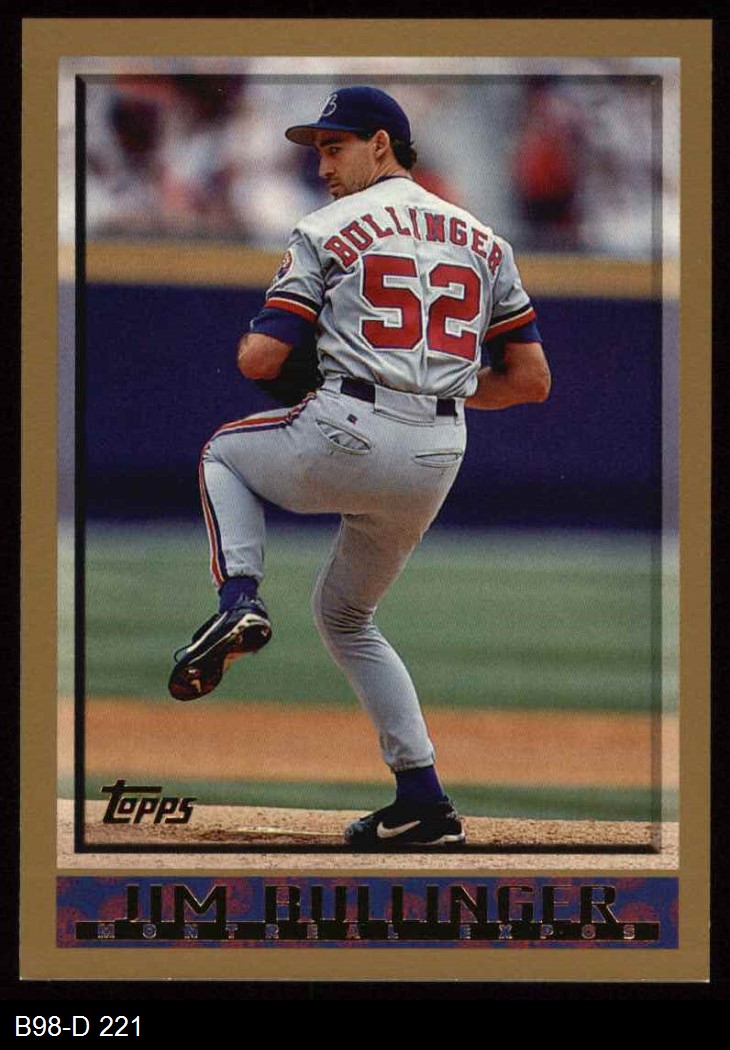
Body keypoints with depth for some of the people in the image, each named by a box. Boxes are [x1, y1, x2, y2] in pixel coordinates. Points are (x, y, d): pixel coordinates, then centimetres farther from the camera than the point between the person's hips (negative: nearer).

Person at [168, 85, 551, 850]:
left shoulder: (327, 231, 1)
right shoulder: (482, 241, 16)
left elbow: (259, 360, -5)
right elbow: (531, 379, 12)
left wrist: (252, 344, 19)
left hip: (349, 440, -5)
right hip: (439, 460, 5)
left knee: (223, 451, 27)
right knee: (345, 613, 24)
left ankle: (239, 598, 1)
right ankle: (424, 803, 15)